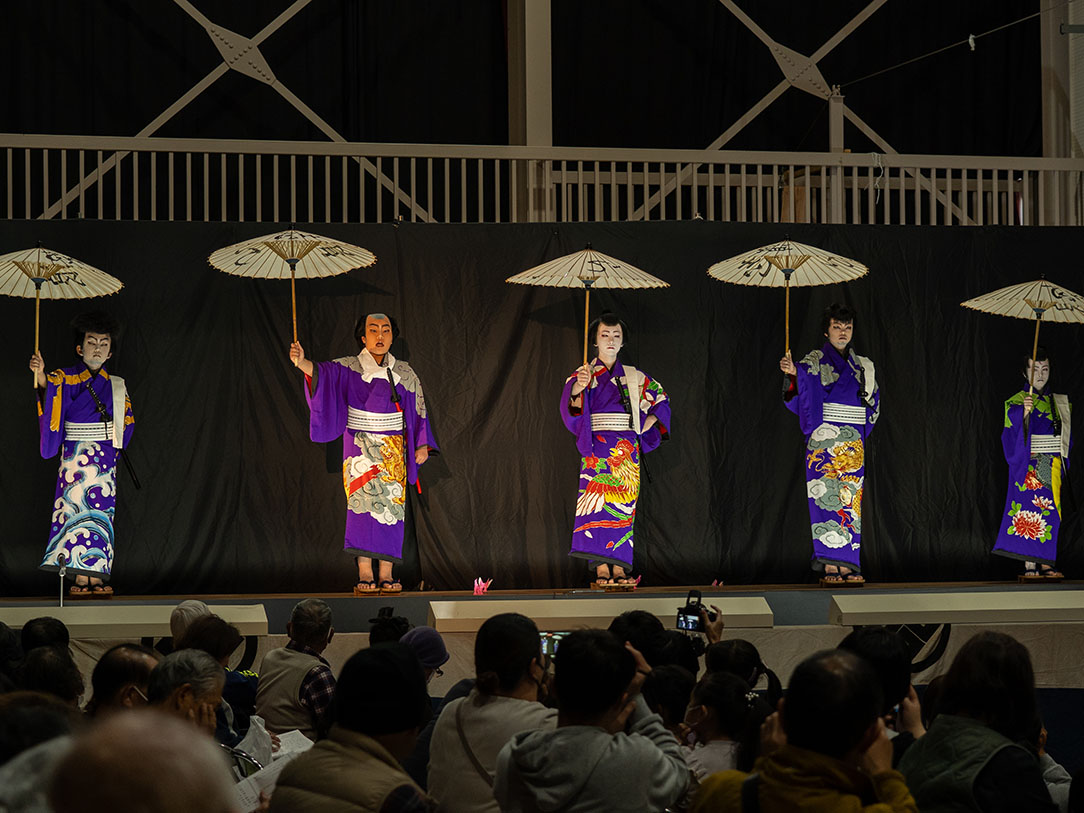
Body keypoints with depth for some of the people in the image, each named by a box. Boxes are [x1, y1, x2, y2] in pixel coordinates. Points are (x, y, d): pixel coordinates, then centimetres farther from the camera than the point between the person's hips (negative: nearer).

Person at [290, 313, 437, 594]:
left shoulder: (405, 373, 9)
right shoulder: (349, 368, 1)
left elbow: (418, 411, 13)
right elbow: (324, 372, -17)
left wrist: (422, 444, 4)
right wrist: (301, 362, -37)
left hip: (393, 452, 2)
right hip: (360, 451, -2)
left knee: (390, 506, -4)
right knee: (363, 503, -10)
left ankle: (386, 574, -2)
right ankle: (365, 574, -11)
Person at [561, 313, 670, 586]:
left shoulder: (635, 377, 13)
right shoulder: (583, 374, 5)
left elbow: (661, 398, 23)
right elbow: (571, 411, -9)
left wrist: (647, 424, 7)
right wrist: (578, 389, -30)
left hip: (627, 449, 3)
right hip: (597, 447, -3)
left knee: (623, 506, -3)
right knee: (597, 501, -12)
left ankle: (619, 568, -2)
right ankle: (601, 569, -15)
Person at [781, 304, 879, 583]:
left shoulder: (862, 366, 17)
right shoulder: (814, 361, 3)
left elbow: (873, 402, 24)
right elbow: (801, 393, -11)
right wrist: (793, 374, -29)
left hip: (854, 442, 4)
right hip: (823, 439, -4)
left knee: (850, 497, -2)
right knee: (826, 495, -11)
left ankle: (847, 564, -2)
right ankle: (829, 565, -14)